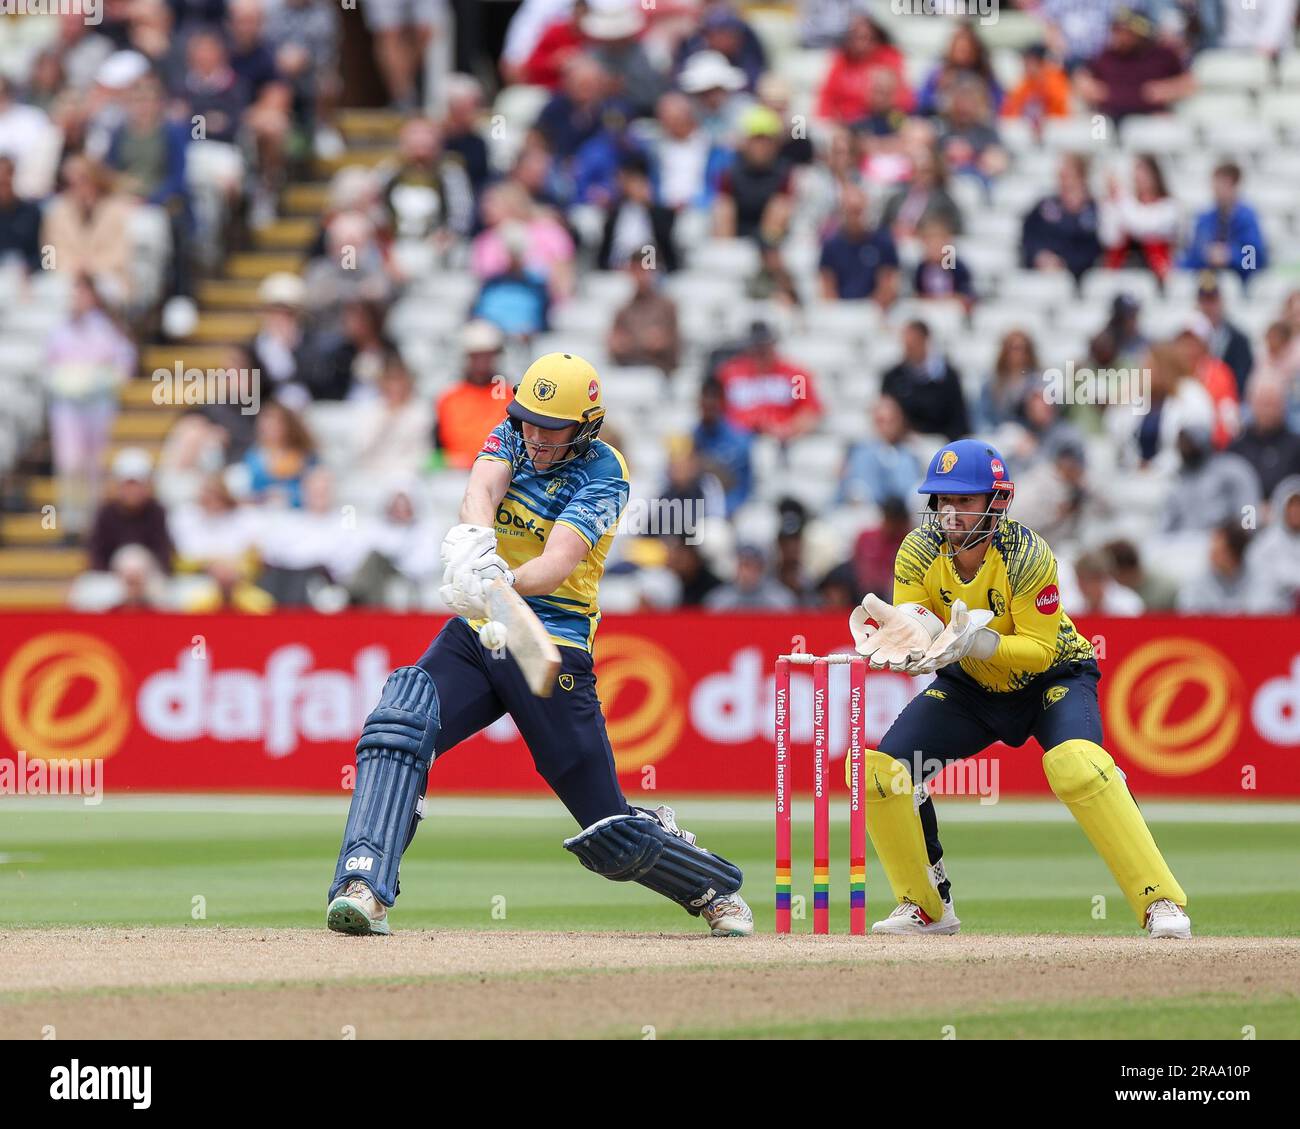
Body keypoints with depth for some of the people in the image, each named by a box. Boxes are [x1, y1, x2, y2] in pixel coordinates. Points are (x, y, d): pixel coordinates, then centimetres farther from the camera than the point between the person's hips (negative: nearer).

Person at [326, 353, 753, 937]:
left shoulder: (603, 473, -10)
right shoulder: (512, 435, 3)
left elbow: (559, 562, -25)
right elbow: (481, 488, -19)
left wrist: (502, 586, -47)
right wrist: (476, 546, -42)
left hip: (552, 651, -4)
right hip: (475, 634, 4)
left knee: (611, 831, 1)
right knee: (400, 723, -27)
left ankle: (714, 888, 30)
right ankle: (363, 889, -35)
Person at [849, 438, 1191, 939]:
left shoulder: (1027, 556, -27)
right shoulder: (920, 551, -15)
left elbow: (1040, 650, -27)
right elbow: (907, 630, -16)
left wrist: (979, 641, -44)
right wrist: (911, 637, -41)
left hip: (1051, 675, -5)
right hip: (970, 688, 5)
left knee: (1076, 764, -35)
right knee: (881, 772, -10)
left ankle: (1162, 902, -31)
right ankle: (926, 908, 10)